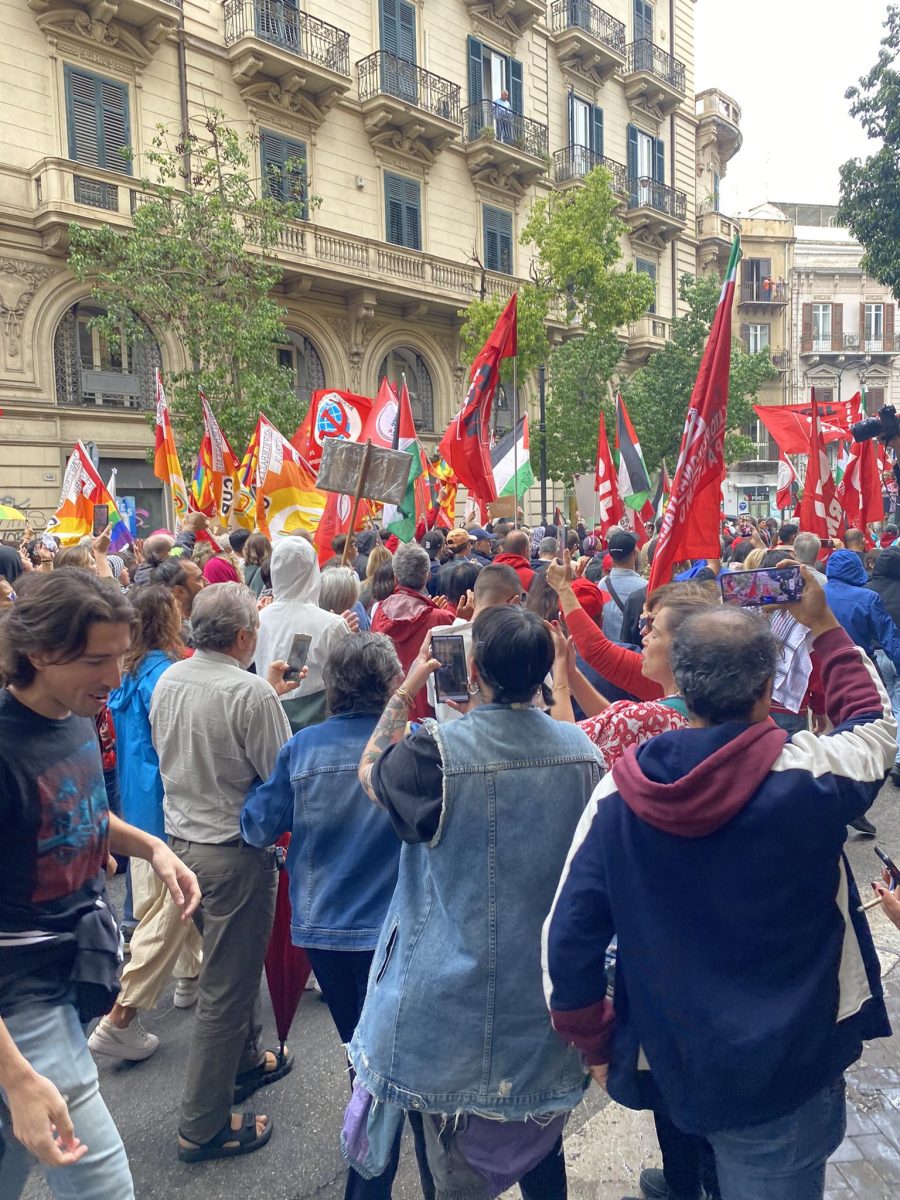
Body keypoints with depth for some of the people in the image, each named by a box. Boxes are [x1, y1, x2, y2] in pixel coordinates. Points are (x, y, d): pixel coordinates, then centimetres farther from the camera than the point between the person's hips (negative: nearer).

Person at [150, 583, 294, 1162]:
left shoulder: (168, 681, -1)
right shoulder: (252, 692, -24)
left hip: (182, 837, 8)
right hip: (235, 849, -8)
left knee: (233, 960, 27)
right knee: (226, 985, 7)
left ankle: (244, 1060, 46)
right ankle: (204, 1125, 22)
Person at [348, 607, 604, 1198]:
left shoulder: (435, 751, -24)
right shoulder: (582, 749, -10)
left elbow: (369, 773, -2)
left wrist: (407, 688, 2)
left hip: (462, 1005, -4)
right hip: (549, 996, 4)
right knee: (544, 1152, 27)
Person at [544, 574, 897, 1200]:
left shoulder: (618, 792, -15)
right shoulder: (810, 773, -21)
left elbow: (568, 934, -10)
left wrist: (597, 1044, 5)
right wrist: (824, 625, 8)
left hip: (670, 1070, 3)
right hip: (784, 1077, -2)